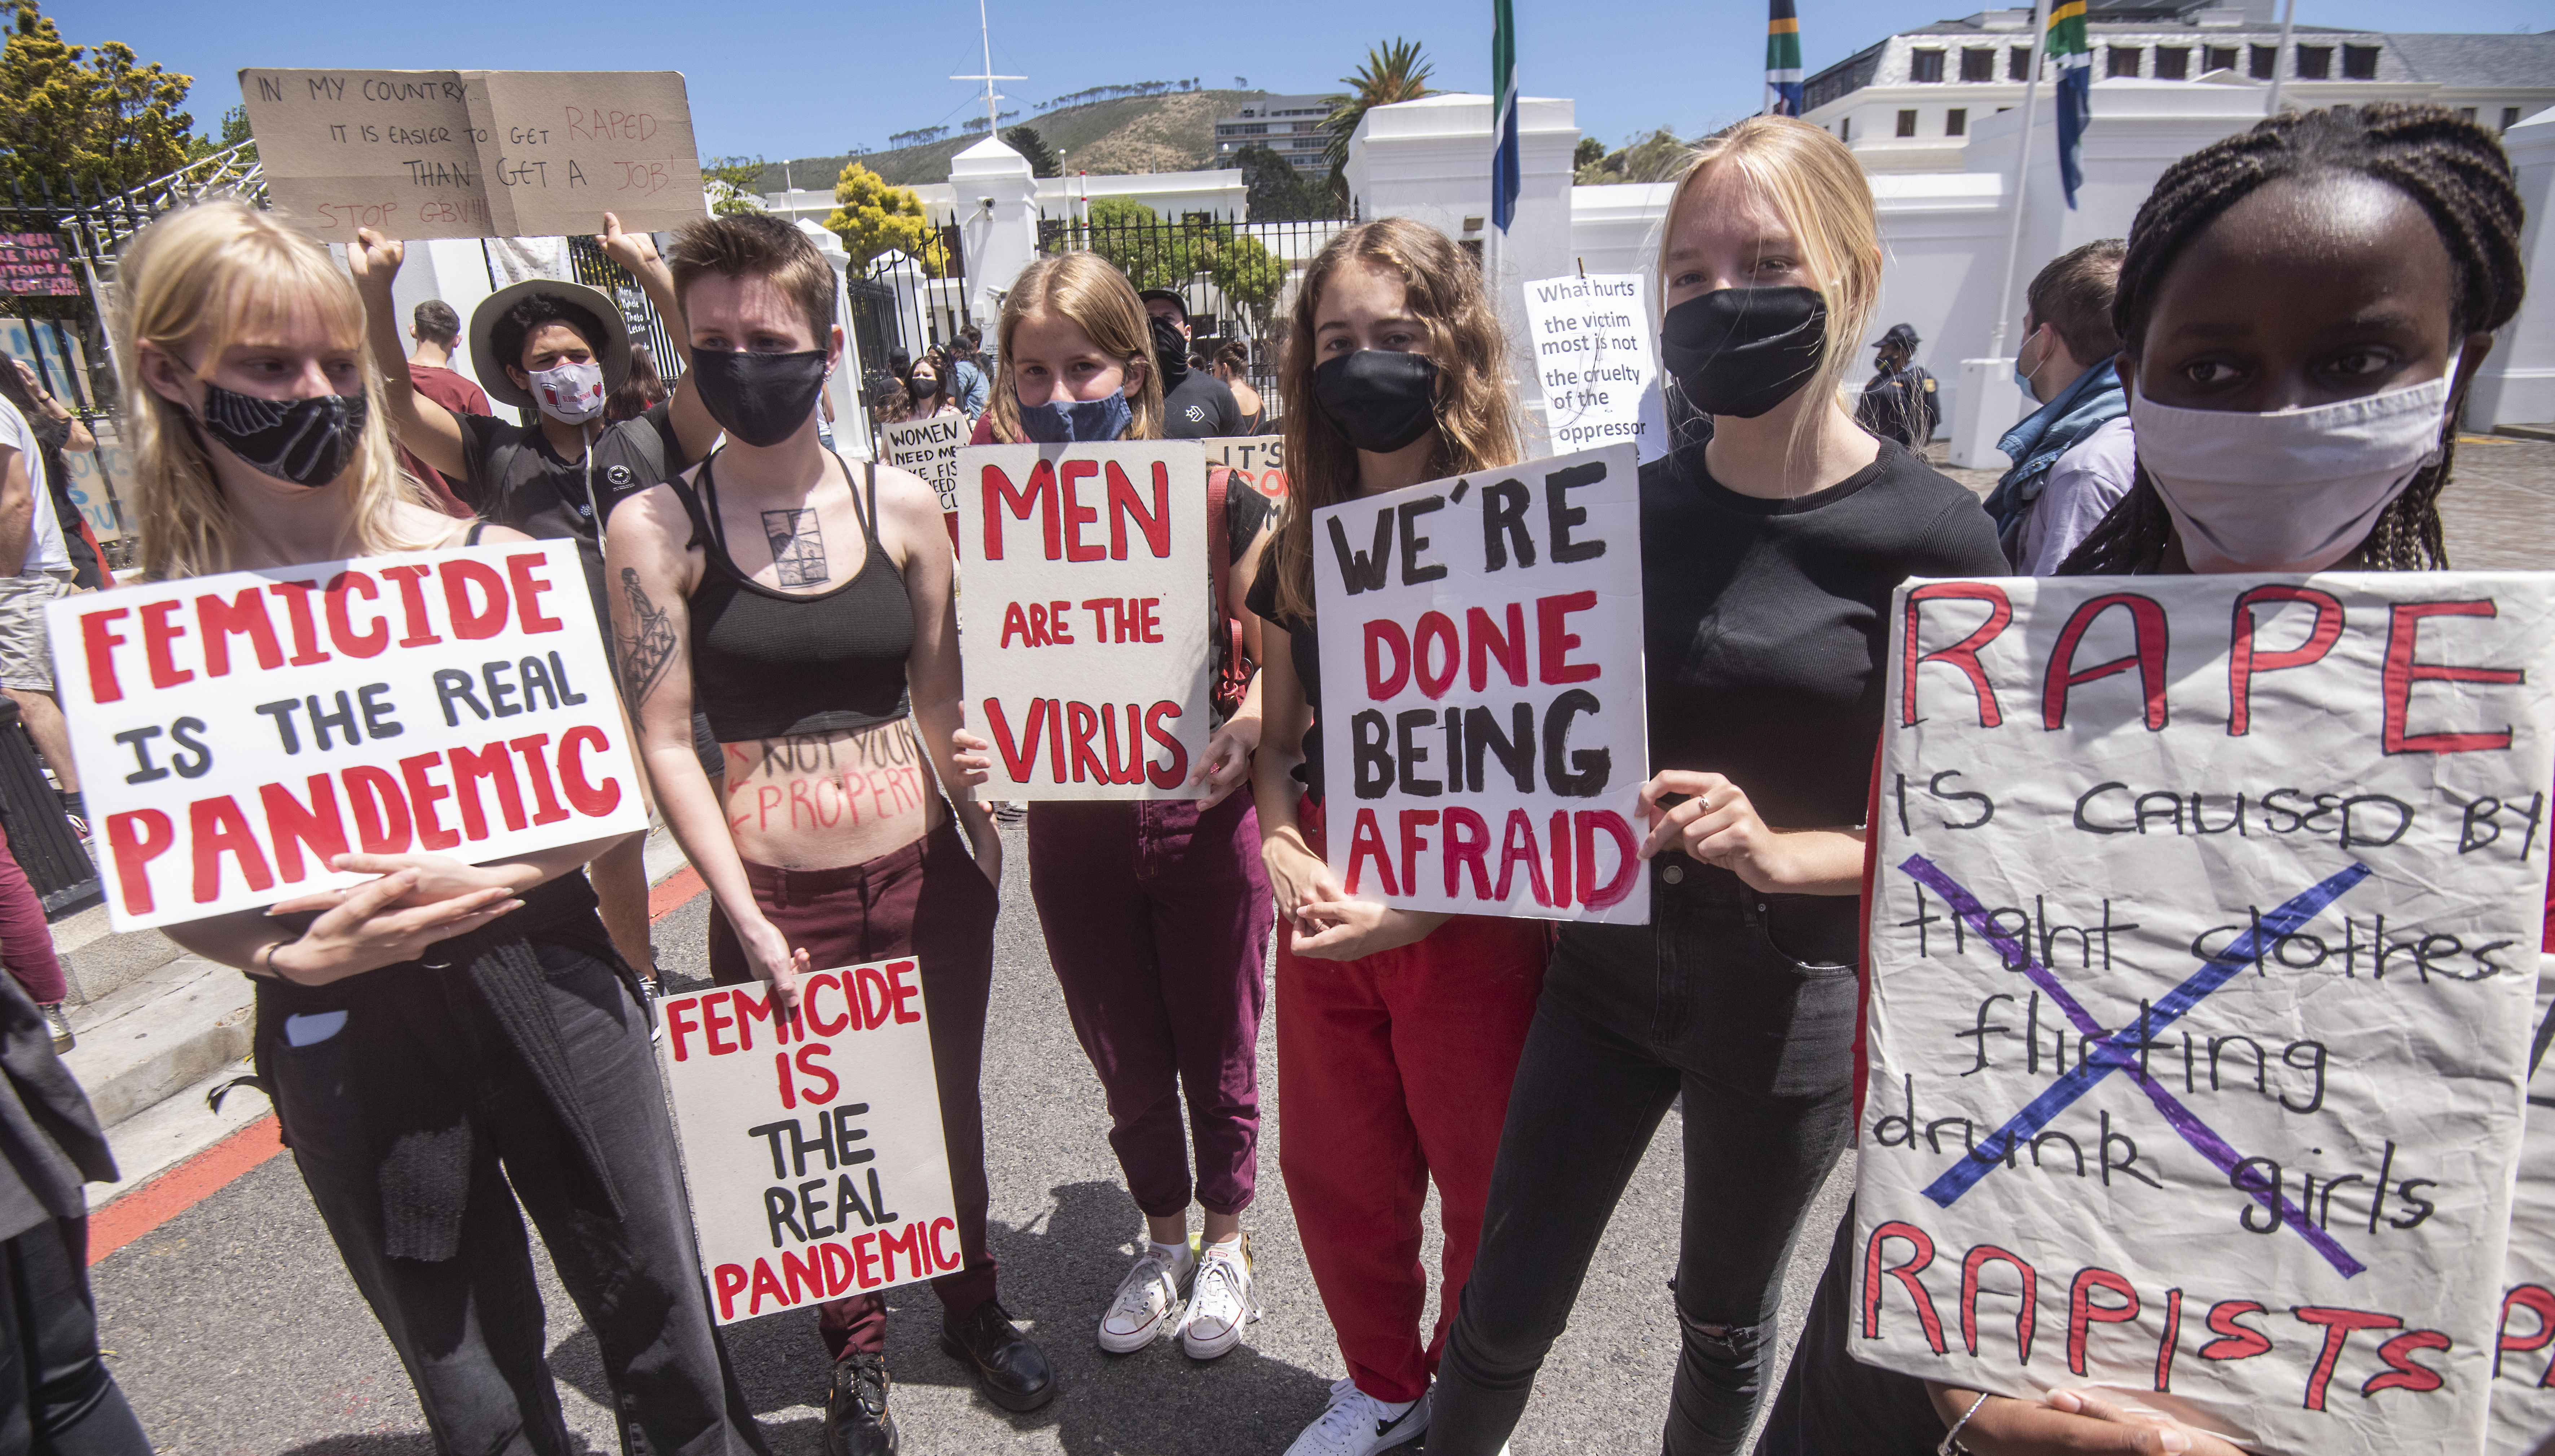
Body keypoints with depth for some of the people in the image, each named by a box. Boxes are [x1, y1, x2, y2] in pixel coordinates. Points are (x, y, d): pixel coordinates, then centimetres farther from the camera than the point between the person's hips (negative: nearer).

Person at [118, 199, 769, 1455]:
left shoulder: (487, 563, -6)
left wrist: (485, 877, -19)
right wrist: (295, 952, -17)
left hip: (546, 986, 0)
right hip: (346, 1039, 1)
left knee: (663, 1324, 14)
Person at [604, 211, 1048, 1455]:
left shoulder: (902, 505, -1)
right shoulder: (657, 527, -7)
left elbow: (943, 702, 7)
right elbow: (665, 740, -7)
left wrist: (973, 805, -5)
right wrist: (745, 917, -10)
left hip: (927, 875, 2)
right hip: (775, 900, -1)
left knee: (951, 1104, 18)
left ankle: (973, 1308, 45)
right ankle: (856, 1354, 42)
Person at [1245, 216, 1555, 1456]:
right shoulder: (1302, 547, 4)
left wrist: (1420, 904, -21)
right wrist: (1280, 846, -6)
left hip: (1477, 916, -5)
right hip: (1326, 913, 5)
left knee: (1486, 1195, 14)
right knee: (1333, 1176, 19)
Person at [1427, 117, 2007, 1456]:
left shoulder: (1930, 535, -13)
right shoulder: (1630, 506, -2)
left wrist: (1782, 854, -25)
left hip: (1790, 999, -2)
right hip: (1609, 956, 3)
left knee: (1725, 1322, 22)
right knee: (1508, 1299, 13)